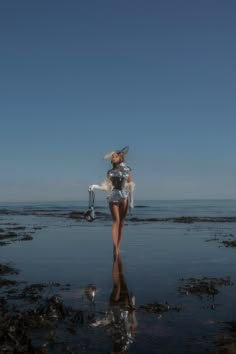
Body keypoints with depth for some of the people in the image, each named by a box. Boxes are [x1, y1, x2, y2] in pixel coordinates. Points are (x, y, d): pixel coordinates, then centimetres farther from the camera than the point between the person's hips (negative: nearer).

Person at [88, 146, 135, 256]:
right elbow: (107, 186, 8)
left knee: (121, 222, 1)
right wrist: (95, 186, -5)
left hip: (124, 197, 0)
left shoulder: (127, 170, 6)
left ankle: (118, 247, 6)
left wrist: (131, 200, 0)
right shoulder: (110, 172, 11)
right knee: (116, 221, -8)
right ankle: (115, 247, -13)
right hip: (113, 198, 1)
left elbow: (131, 186, 4)